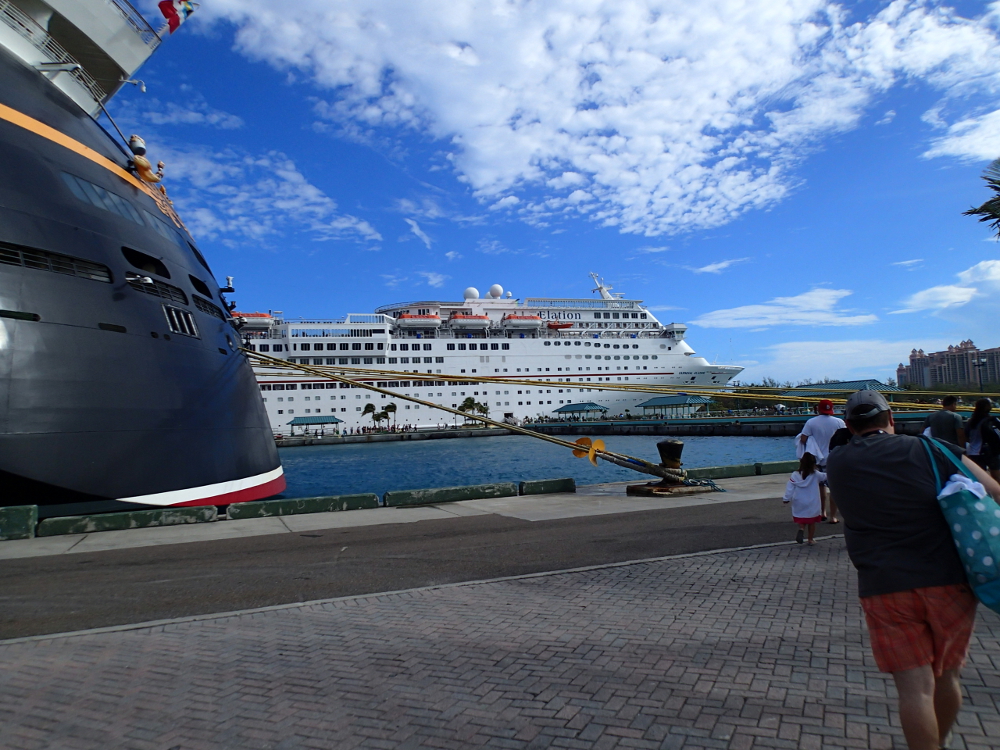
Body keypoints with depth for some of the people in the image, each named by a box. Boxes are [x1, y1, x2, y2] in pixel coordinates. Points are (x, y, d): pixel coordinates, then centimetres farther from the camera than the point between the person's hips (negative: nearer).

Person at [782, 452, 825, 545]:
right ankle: (811, 539, 20)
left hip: (799, 505, 1)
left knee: (801, 521, 17)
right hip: (812, 506, -1)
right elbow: (825, 476, 9)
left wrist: (786, 499, 5)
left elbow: (789, 488, -6)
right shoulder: (816, 475, -10)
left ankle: (801, 529, -10)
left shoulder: (794, 475, -8)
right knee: (812, 522, 14)